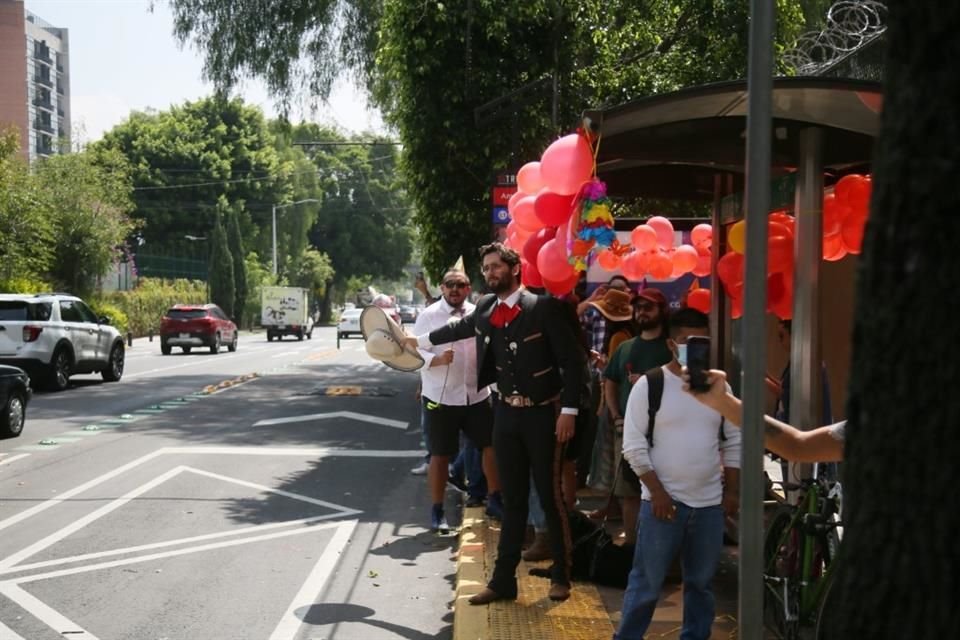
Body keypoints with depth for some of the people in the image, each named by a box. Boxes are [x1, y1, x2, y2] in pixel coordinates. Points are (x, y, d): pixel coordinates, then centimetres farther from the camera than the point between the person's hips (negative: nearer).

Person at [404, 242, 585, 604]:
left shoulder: (543, 307, -13)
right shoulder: (485, 308, 3)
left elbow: (571, 360, -13)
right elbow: (461, 328, 25)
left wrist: (569, 411, -17)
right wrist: (420, 341, 36)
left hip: (542, 414, -5)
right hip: (506, 414, 5)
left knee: (550, 496, 3)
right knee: (512, 500, 11)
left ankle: (560, 577, 19)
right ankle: (503, 580, 17)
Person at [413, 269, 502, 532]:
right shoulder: (429, 316, -7)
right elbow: (416, 353, -9)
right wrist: (438, 359, -27)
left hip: (477, 394, 4)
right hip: (440, 396, -4)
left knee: (493, 445, 9)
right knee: (440, 454, 4)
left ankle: (494, 500, 27)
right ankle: (437, 511, 17)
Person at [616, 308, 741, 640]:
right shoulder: (649, 385, -8)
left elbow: (734, 442, 12)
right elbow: (633, 445, -8)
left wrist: (732, 491, 6)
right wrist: (657, 491, -12)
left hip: (710, 502, 4)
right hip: (663, 500, -4)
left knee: (701, 582, 14)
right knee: (646, 583, 2)